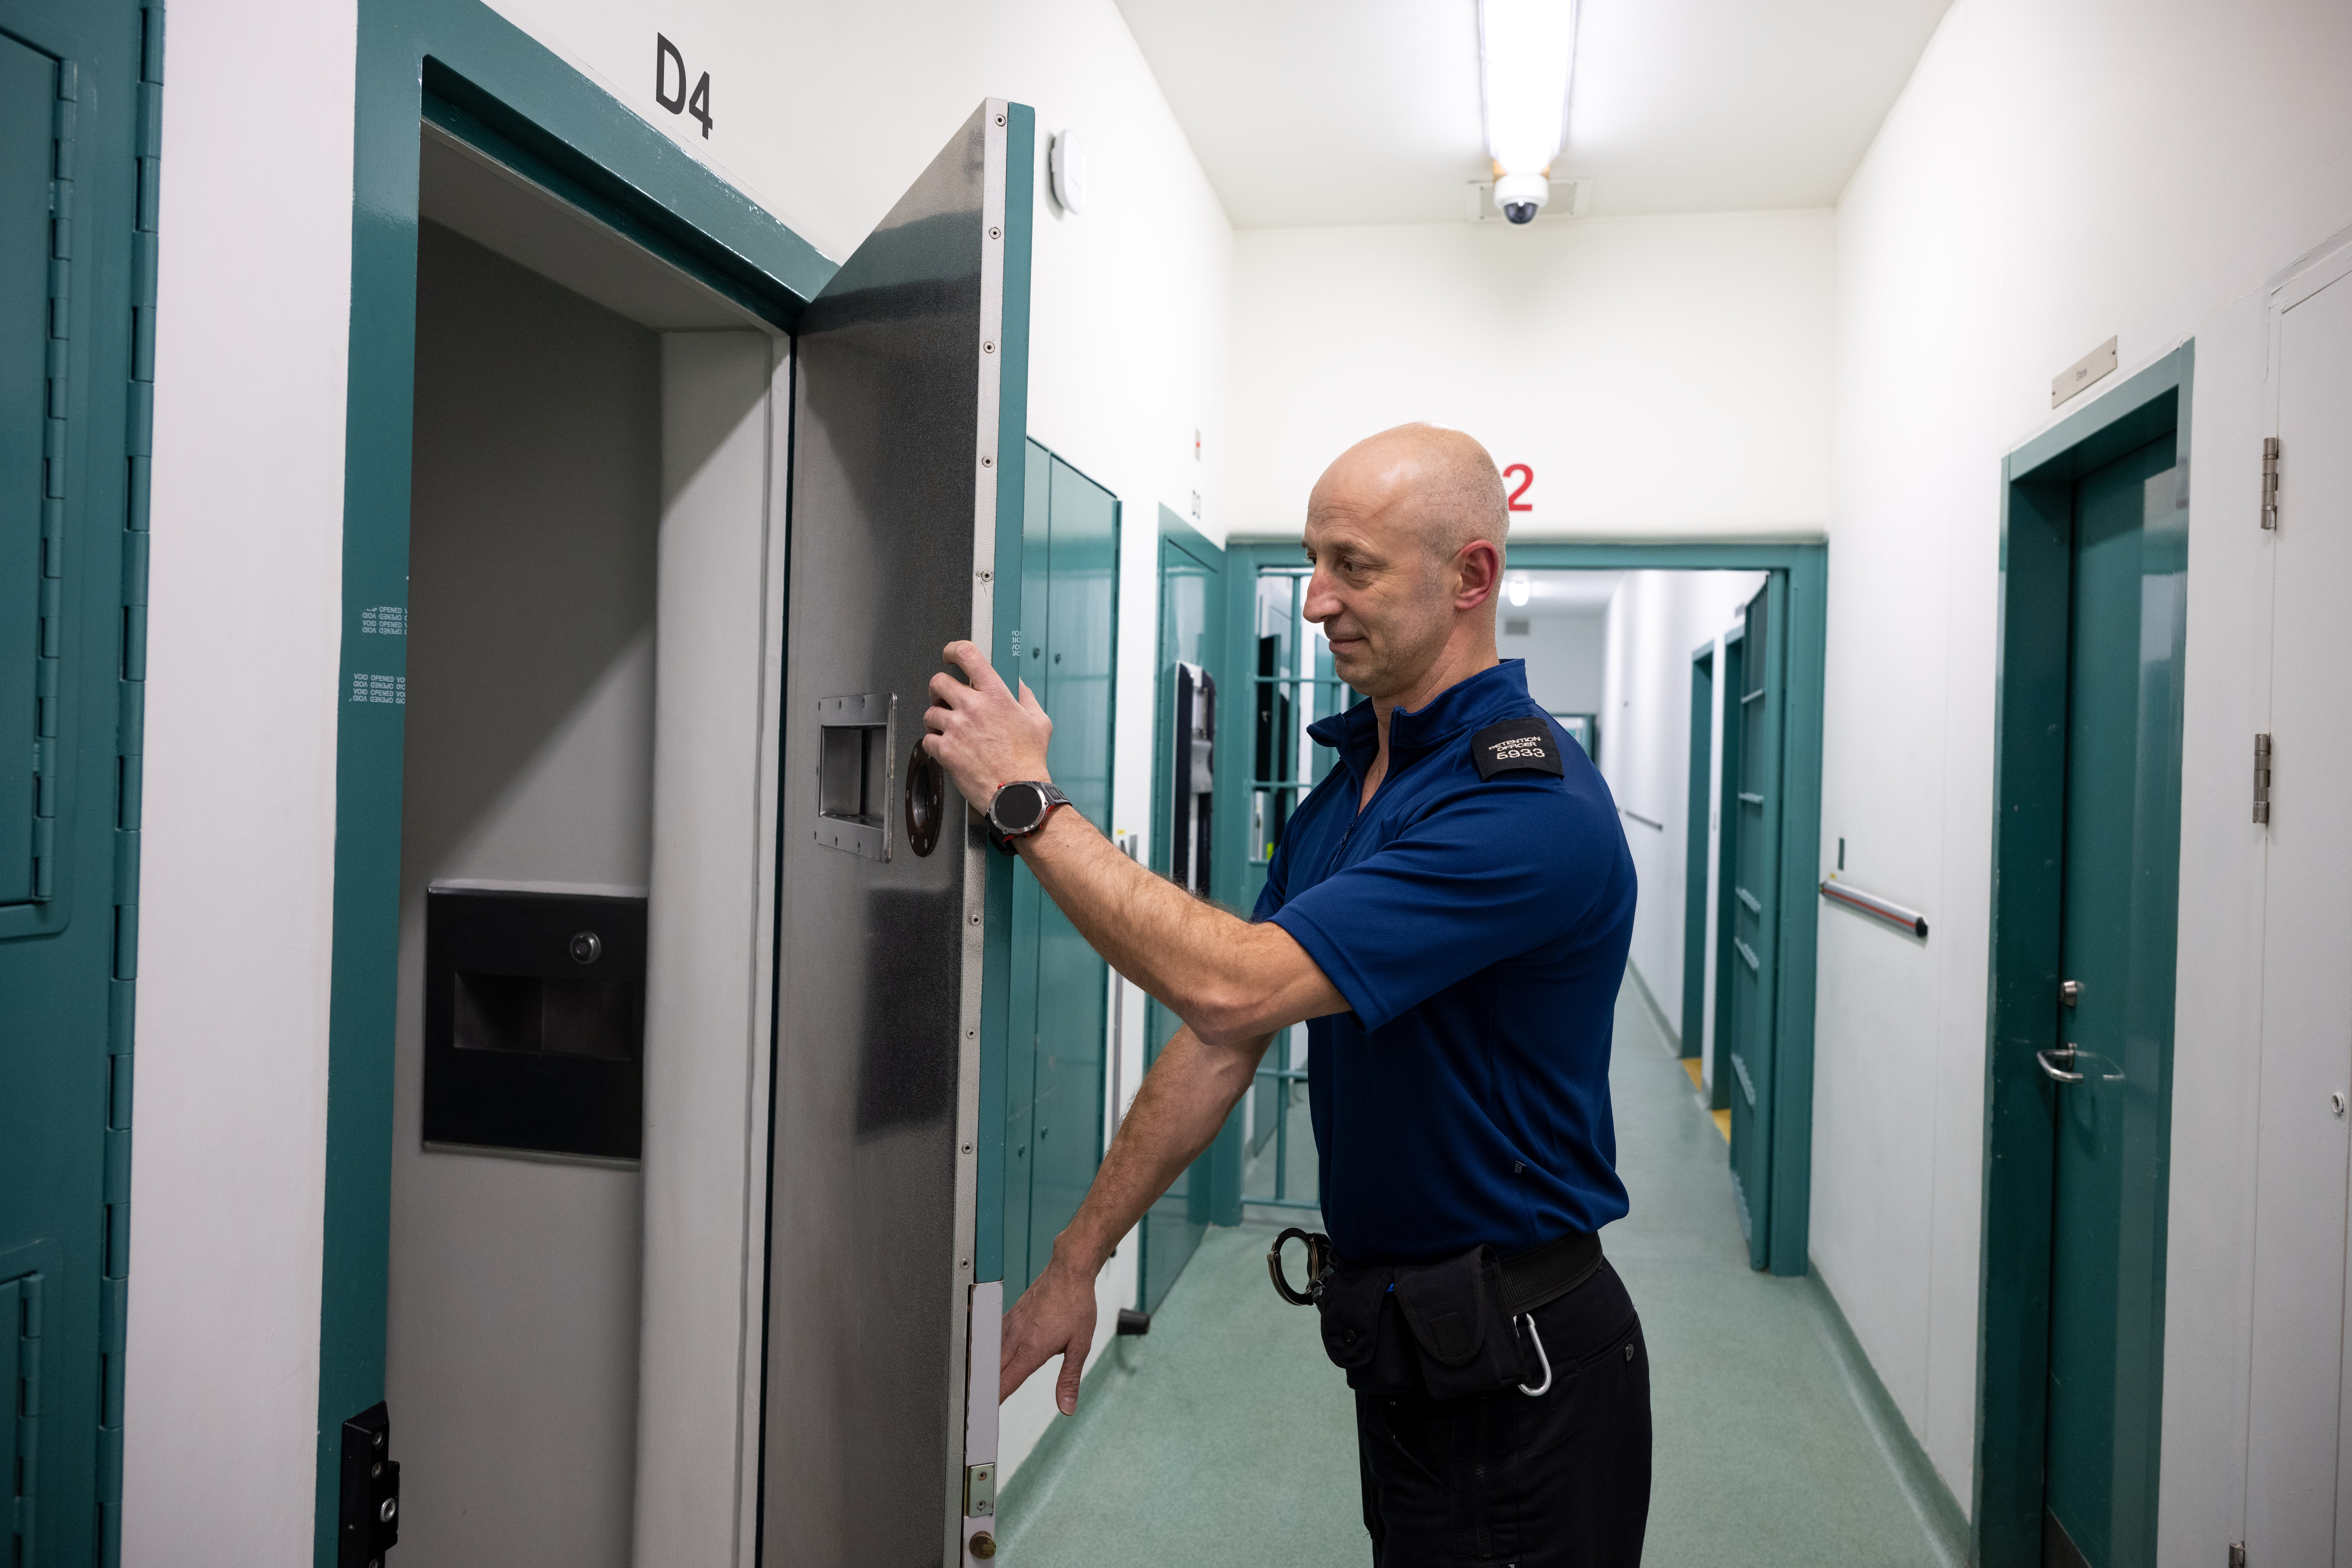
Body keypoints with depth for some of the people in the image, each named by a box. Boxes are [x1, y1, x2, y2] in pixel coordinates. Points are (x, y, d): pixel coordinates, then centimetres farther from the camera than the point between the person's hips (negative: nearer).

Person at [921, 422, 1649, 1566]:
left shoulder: (1533, 806, -24)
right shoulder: (1343, 781, 5)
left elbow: (1235, 988, -32)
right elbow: (1225, 1042, 6)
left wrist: (1027, 800, -24)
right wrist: (1076, 1260, 5)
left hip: (1517, 1364, -7)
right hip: (1395, 1339, 8)